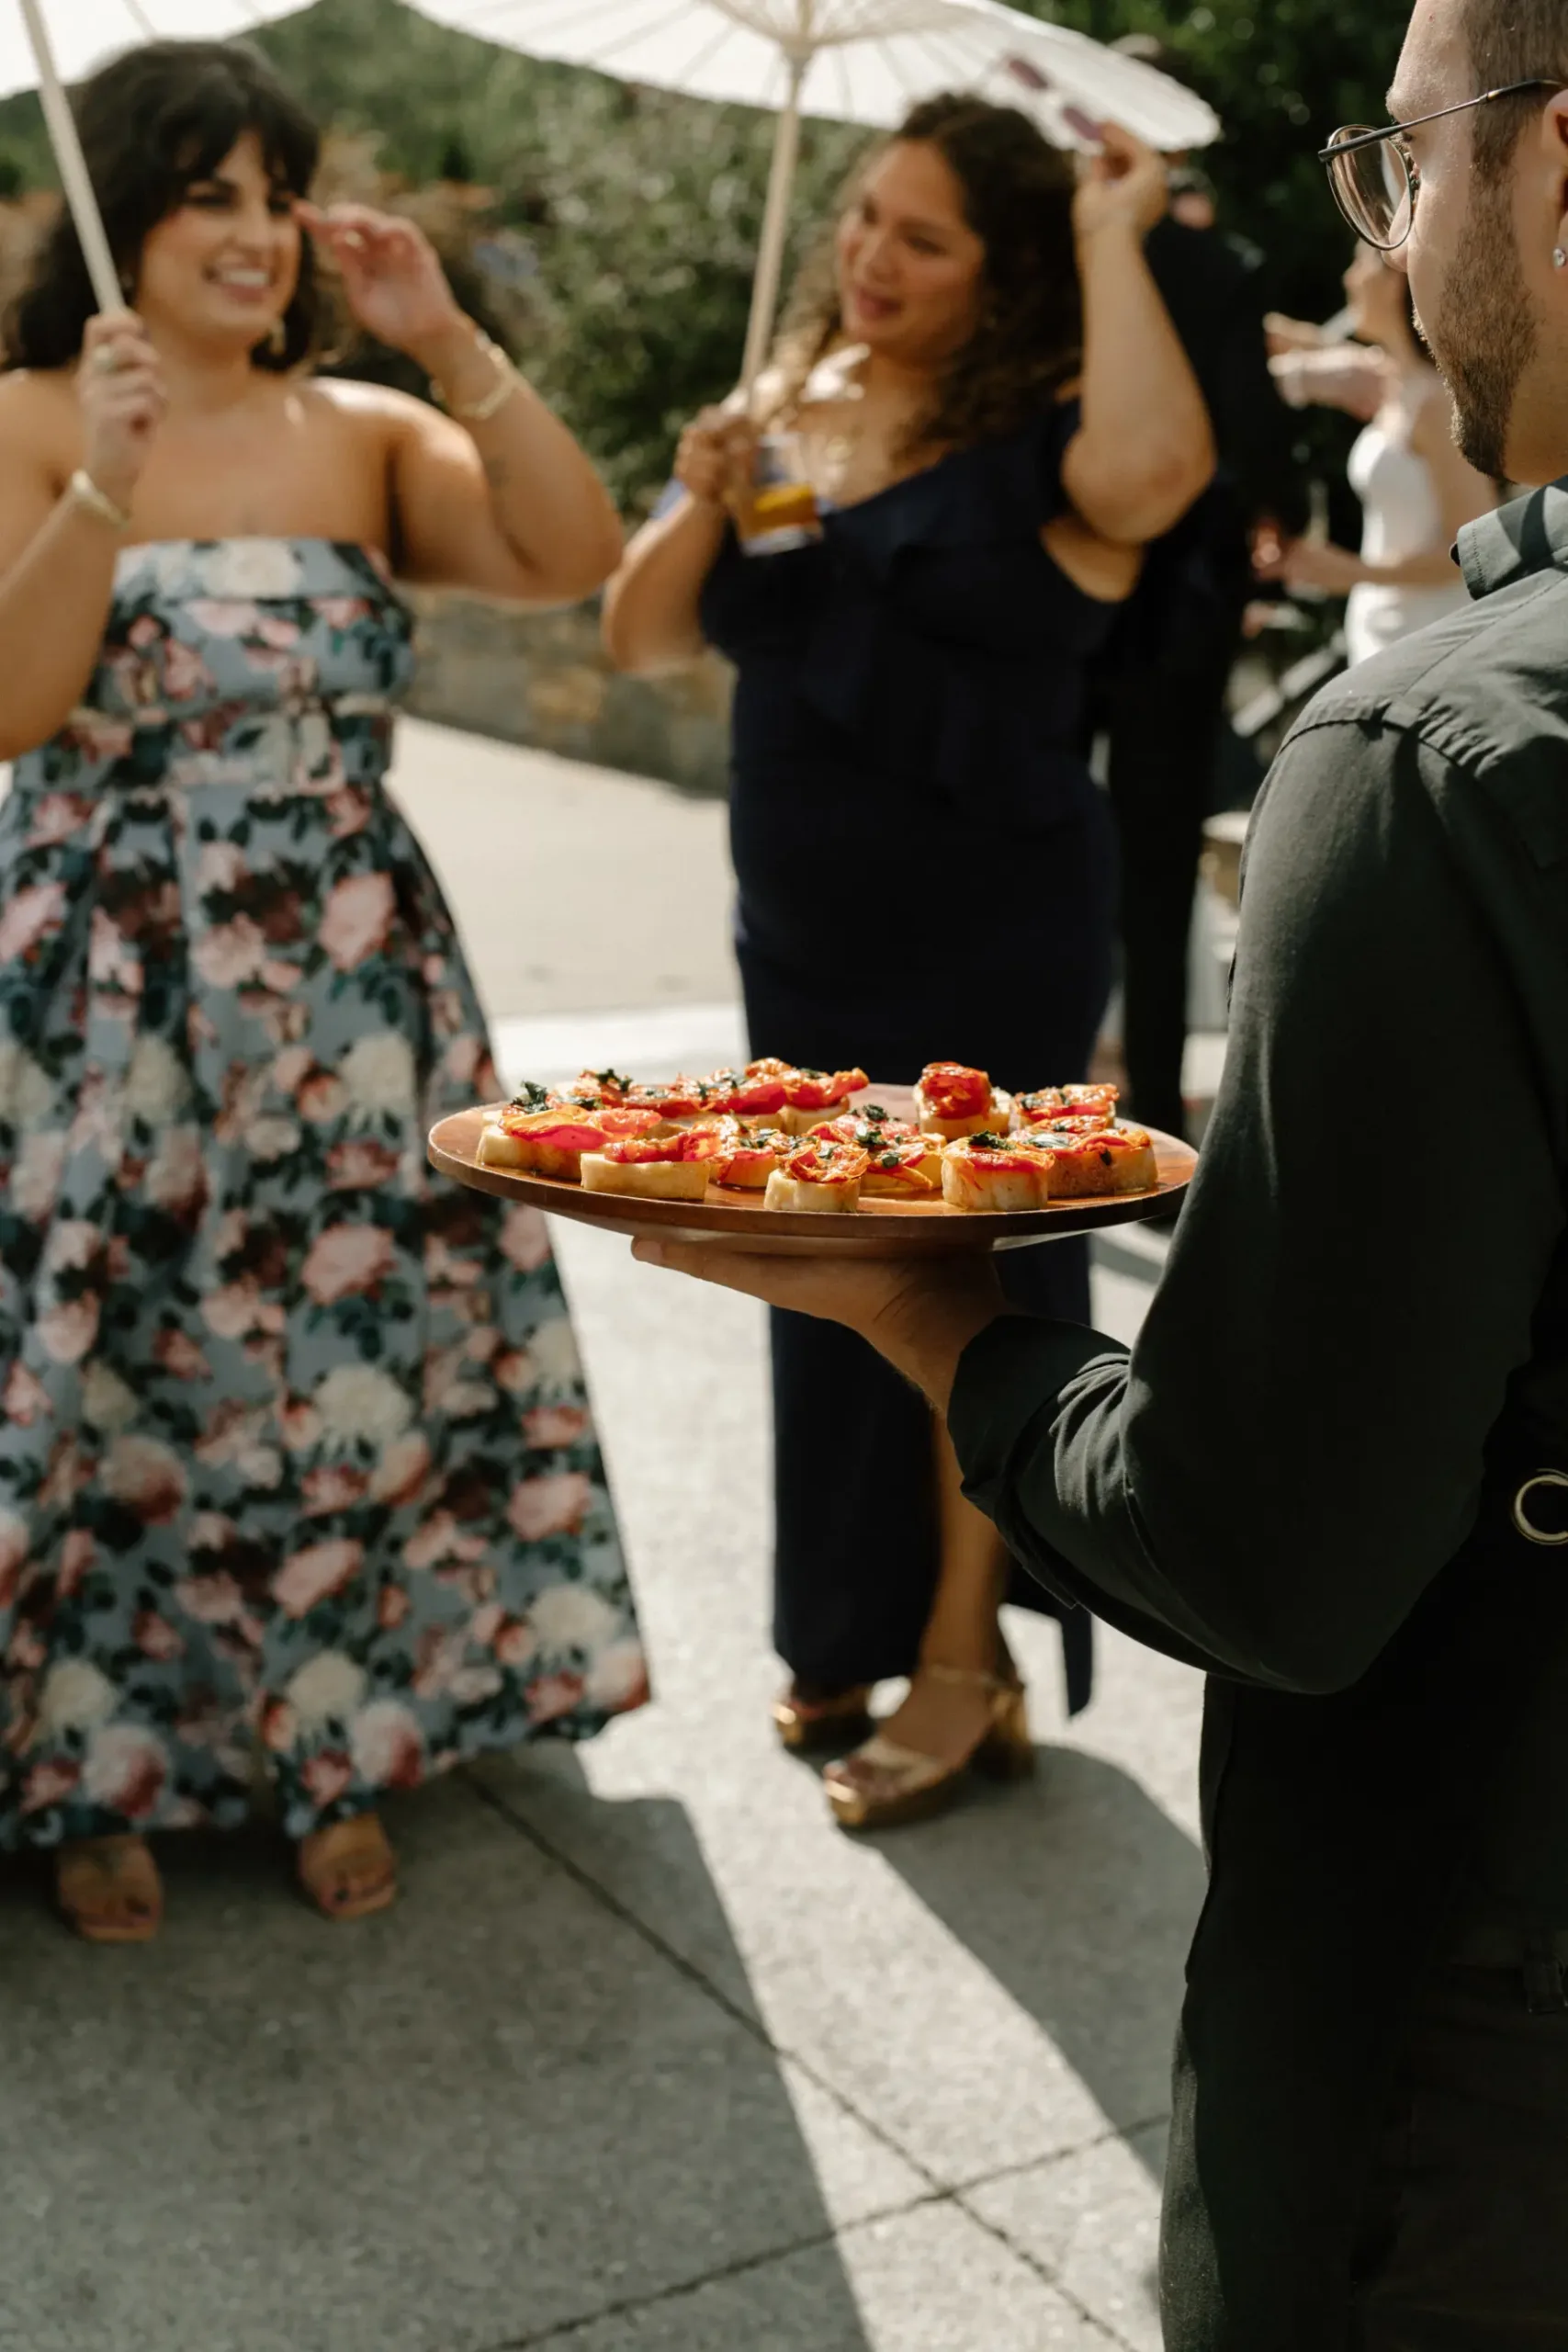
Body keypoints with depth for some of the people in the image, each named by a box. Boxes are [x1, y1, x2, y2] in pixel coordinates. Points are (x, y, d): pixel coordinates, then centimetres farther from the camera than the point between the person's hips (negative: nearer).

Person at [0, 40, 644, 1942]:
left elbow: (573, 558, -7)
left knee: (353, 1347, 6)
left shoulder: (364, 434, 7)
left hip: (345, 990, 3)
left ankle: (337, 1750, 25)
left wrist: (447, 343, -12)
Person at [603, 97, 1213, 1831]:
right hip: (805, 936, 6)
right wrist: (701, 502, -13)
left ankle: (962, 1663, 17)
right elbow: (642, 641, 6)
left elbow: (1155, 473, -36)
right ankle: (848, 1633, 31)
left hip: (988, 939, -6)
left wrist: (1112, 240, -23)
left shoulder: (1035, 442, -12)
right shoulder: (794, 414, 6)